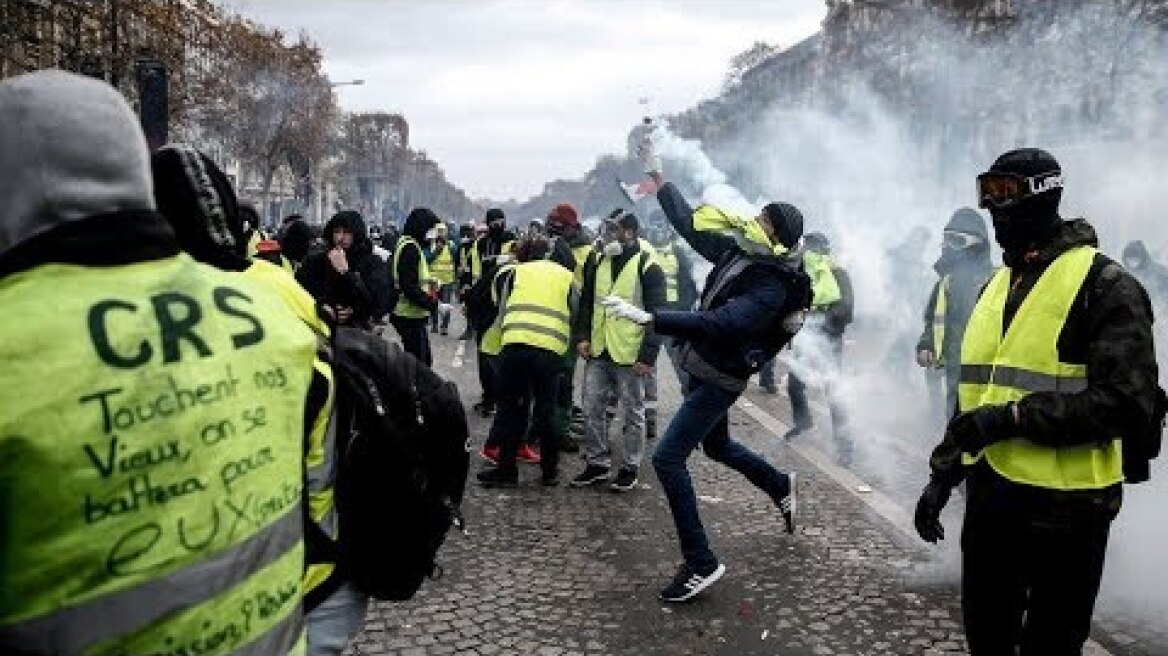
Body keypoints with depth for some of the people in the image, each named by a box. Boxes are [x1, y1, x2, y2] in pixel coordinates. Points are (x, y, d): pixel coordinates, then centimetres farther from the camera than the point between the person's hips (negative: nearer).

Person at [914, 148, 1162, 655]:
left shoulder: (1104, 286, -12)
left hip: (1064, 504, -7)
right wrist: (942, 473, 12)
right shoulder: (996, 287, 11)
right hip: (989, 494, 7)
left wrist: (1015, 417, -24)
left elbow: (1126, 401, -21)